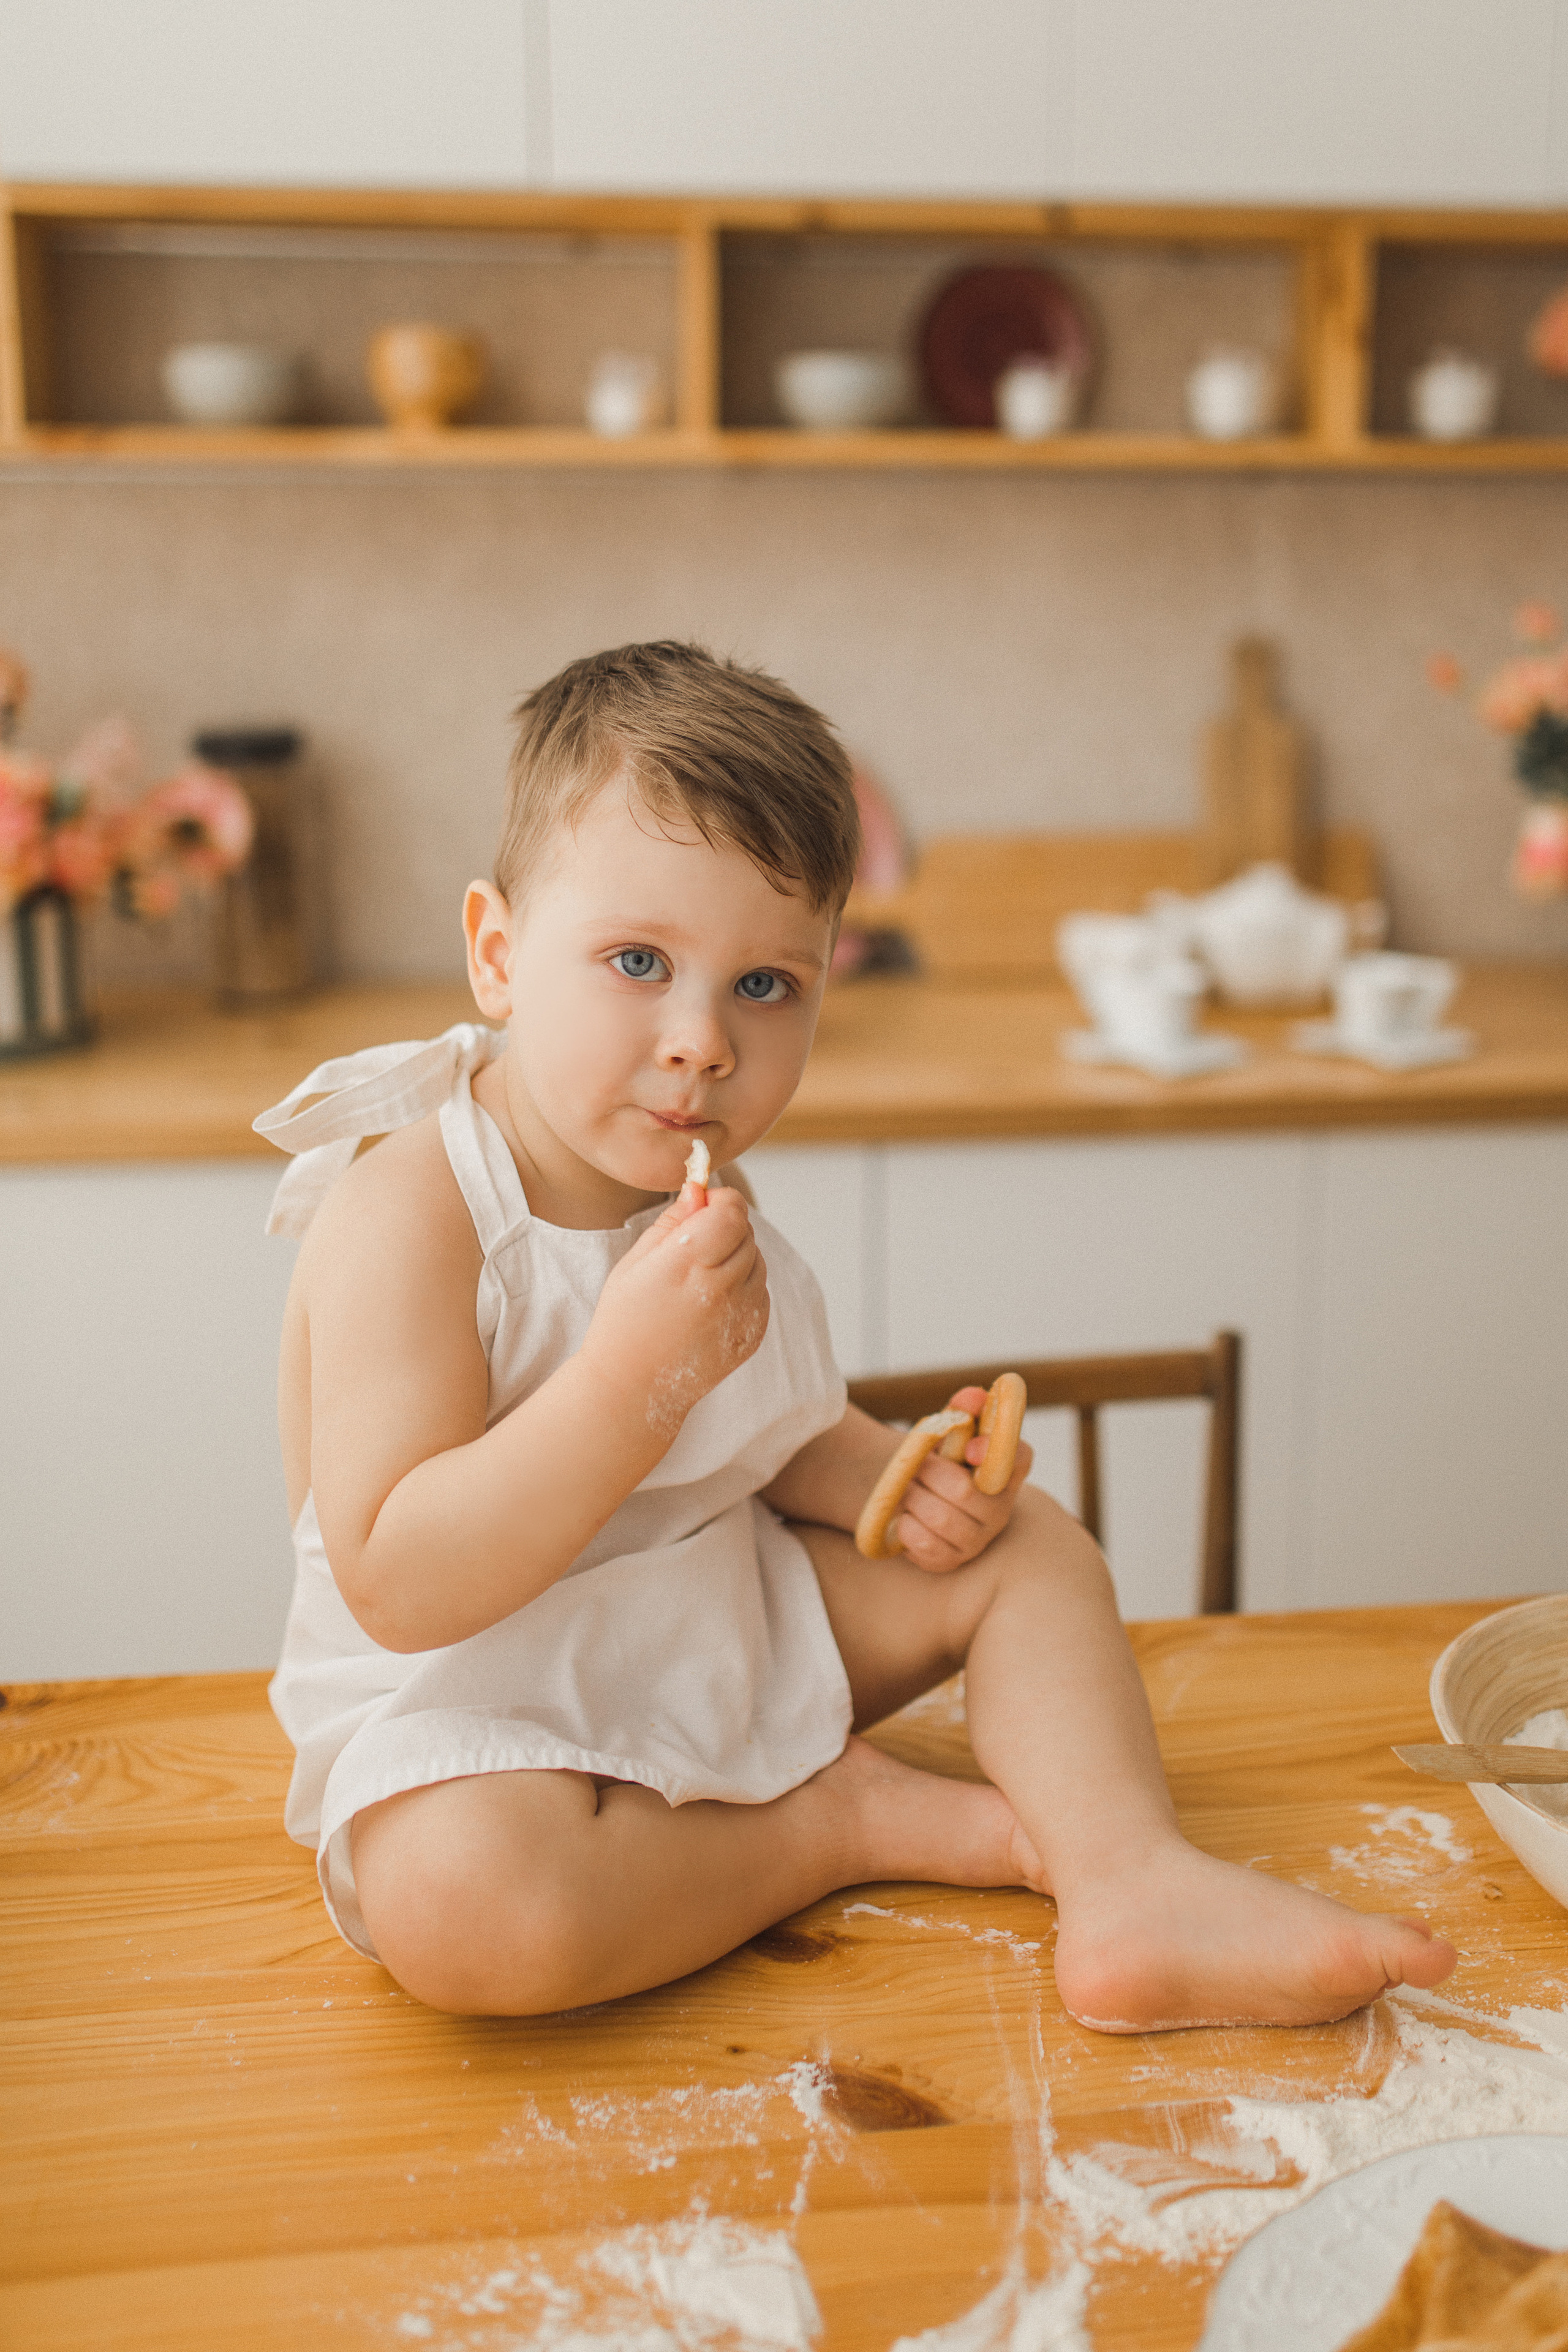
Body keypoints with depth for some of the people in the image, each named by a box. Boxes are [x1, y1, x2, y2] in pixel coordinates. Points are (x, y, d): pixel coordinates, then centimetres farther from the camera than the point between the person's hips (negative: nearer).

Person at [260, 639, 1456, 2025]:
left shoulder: (694, 1195, 0)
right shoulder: (410, 1209, -24)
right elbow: (396, 1585, -30)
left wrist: (893, 1474, -8)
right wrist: (633, 1374, -38)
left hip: (723, 1627, 7)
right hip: (470, 1708, -7)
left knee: (1025, 1540, 6)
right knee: (464, 1906, -38)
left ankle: (1134, 1887, -9)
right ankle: (830, 1823, -13)